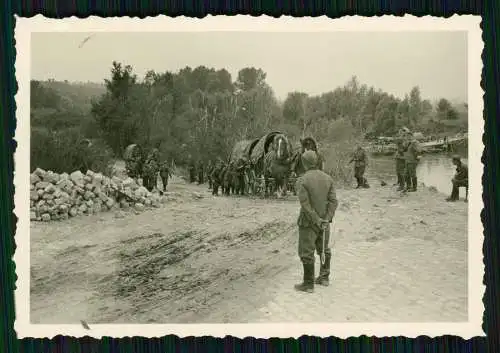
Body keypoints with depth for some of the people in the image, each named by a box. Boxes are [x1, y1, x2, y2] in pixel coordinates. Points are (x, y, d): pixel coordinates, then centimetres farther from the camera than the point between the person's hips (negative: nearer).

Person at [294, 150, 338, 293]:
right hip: (324, 221, 6)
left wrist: (317, 221, -16)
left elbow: (306, 205, -21)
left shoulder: (302, 181, -16)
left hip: (309, 222, -6)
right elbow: (333, 201, -5)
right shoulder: (327, 178, 0)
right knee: (324, 249, 19)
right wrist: (327, 219, -9)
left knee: (307, 253, 4)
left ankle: (308, 284, 11)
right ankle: (324, 277, 32)